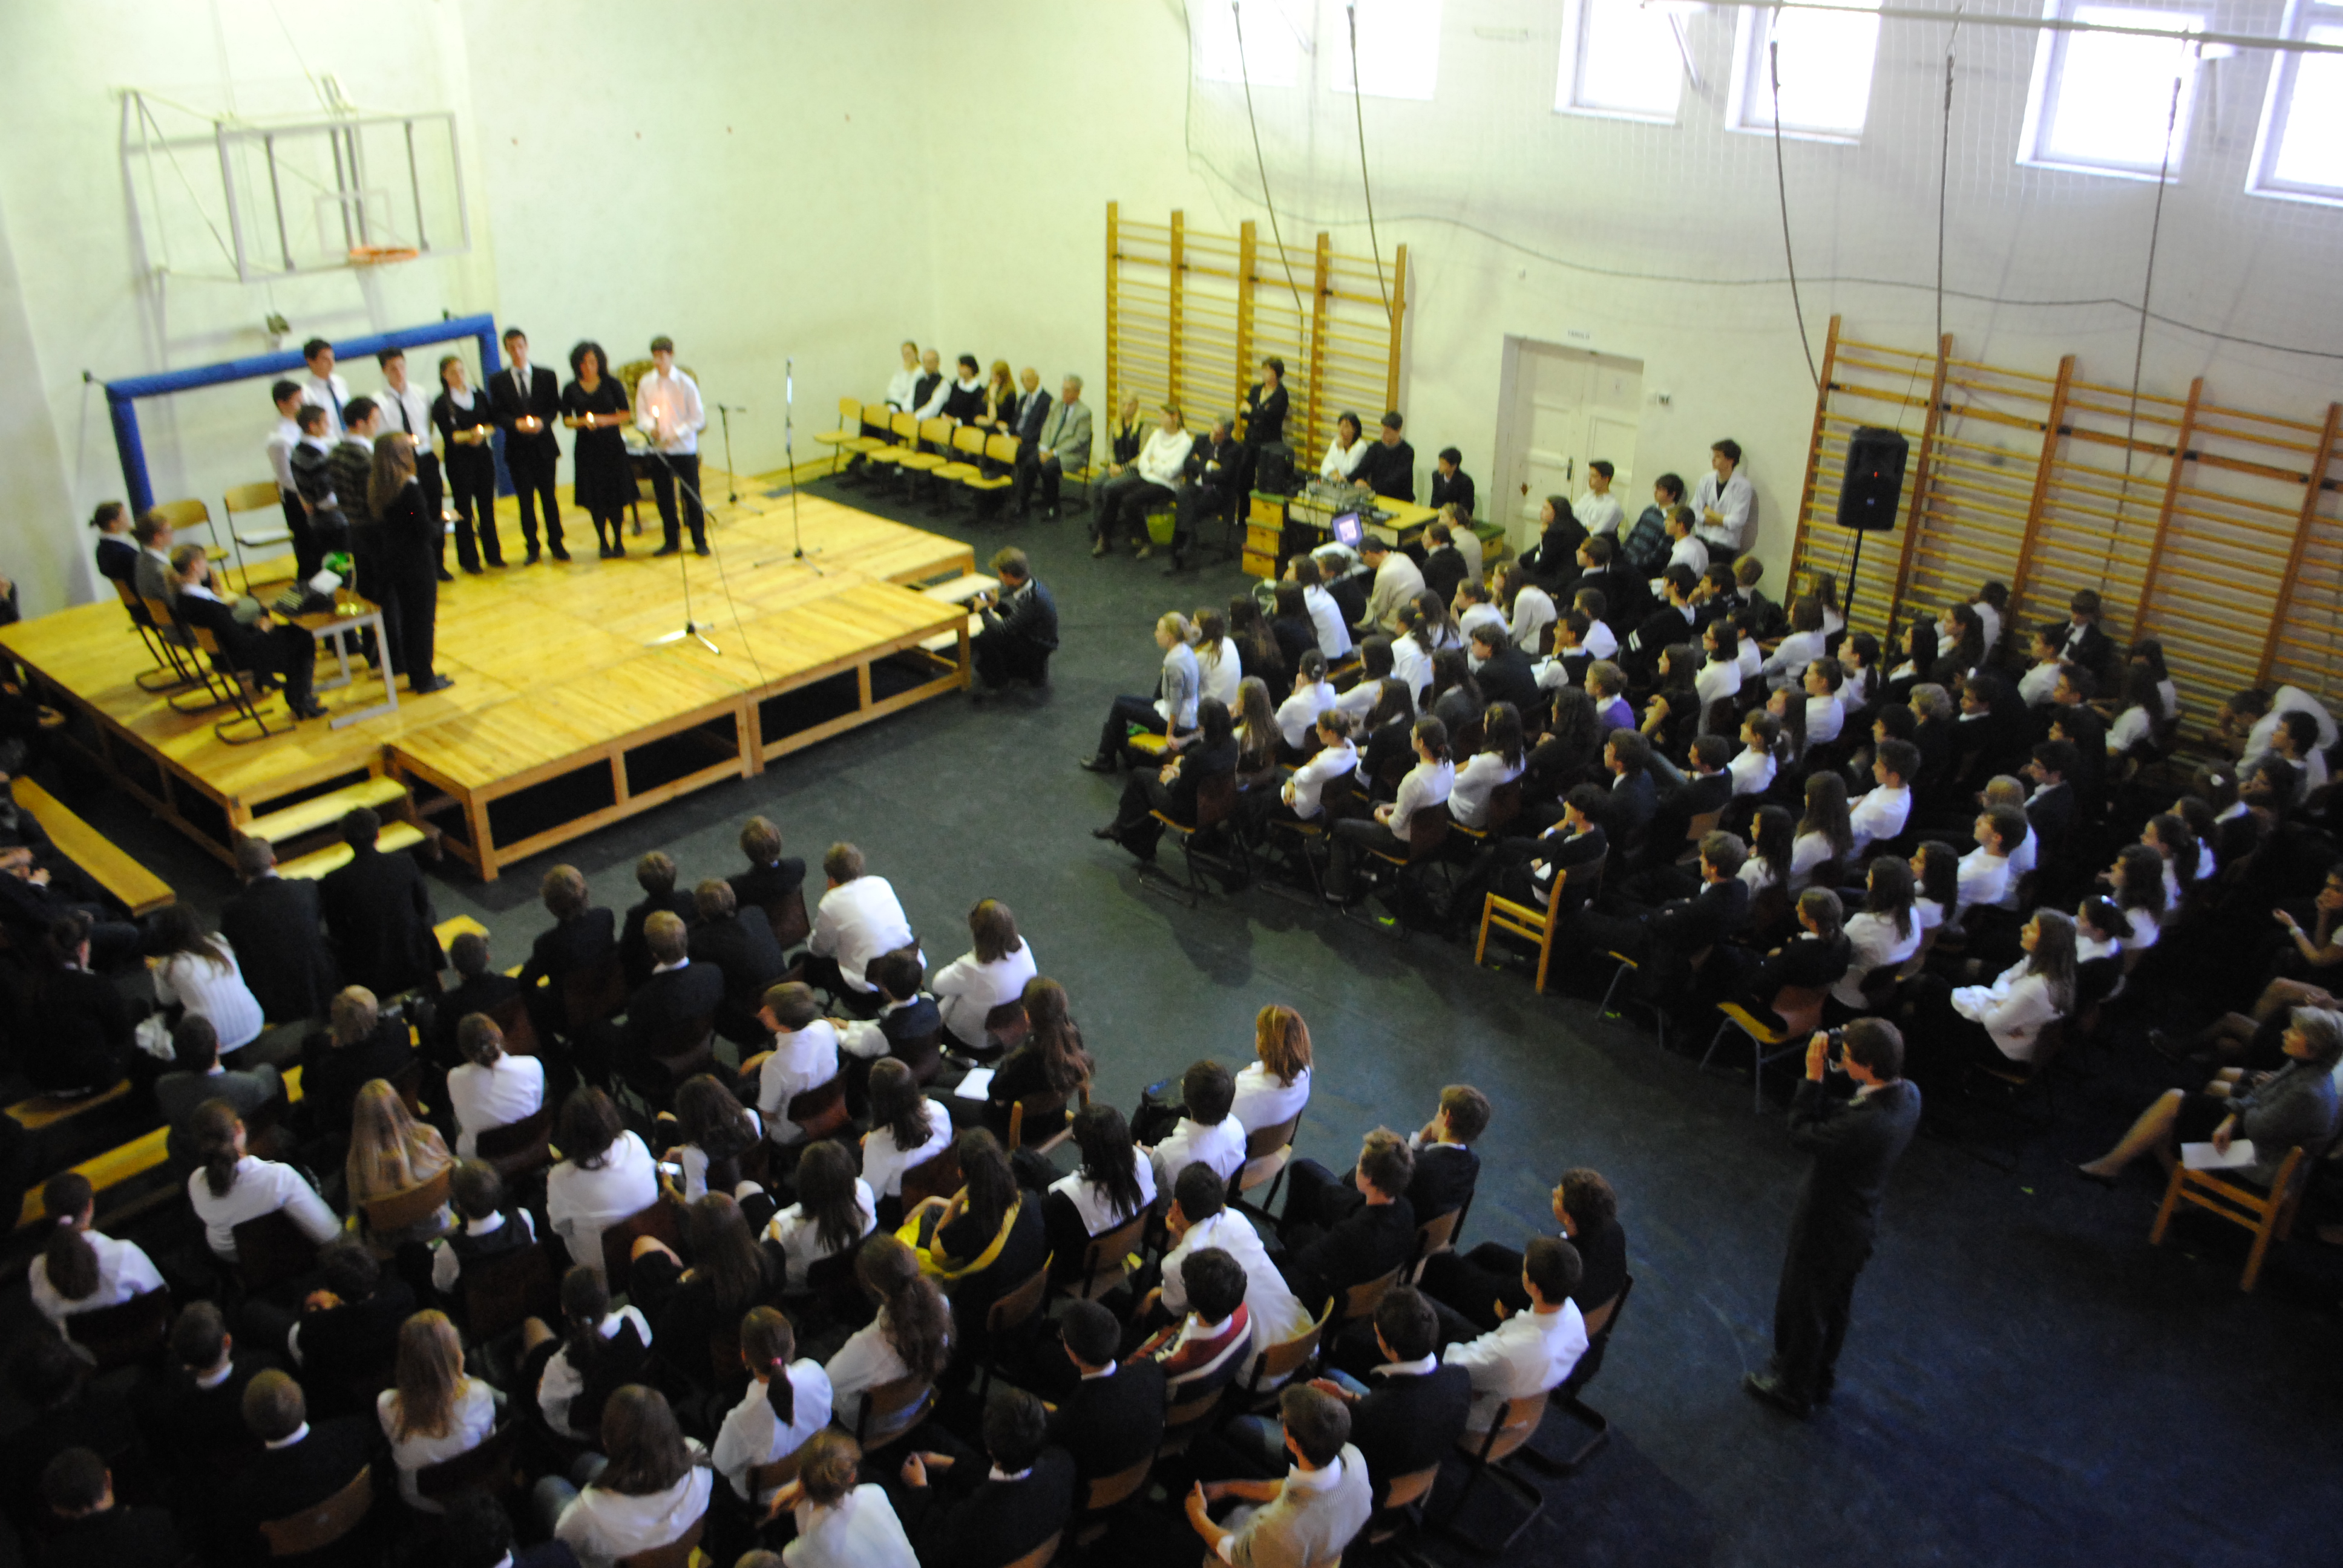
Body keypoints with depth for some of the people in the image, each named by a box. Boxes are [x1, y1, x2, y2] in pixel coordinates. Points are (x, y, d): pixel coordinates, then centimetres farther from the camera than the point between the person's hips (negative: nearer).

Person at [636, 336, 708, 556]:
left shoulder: (685, 383, -6)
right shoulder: (646, 383, 2)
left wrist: (676, 434, -17)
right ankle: (671, 540, 22)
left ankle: (700, 541, 13)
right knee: (663, 496, 8)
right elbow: (641, 414, 6)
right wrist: (650, 427, -16)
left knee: (692, 495, 1)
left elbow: (698, 419, -5)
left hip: (685, 449, -3)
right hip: (658, 450, 3)